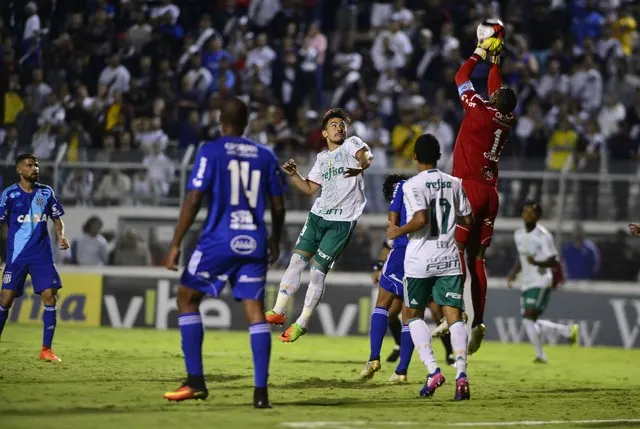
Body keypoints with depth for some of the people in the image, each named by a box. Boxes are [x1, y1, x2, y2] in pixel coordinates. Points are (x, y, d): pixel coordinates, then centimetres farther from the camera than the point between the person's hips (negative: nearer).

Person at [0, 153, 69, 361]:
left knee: (50, 296, -8)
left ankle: (46, 349, 0)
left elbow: (57, 218, 15)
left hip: (42, 256, 2)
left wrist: (61, 235, -6)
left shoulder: (46, 192, 6)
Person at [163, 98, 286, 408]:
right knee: (254, 310, 3)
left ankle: (195, 382, 5)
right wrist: (274, 242, 27)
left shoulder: (211, 152, -3)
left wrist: (176, 244, -6)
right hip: (254, 243, 3)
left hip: (219, 240, -3)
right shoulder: (265, 156, 9)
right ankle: (261, 391, -5)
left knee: (187, 298, 11)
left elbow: (193, 200, -9)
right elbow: (278, 206, 12)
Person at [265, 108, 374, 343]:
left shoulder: (351, 144, -3)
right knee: (296, 260, -2)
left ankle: (302, 323, 4)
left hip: (342, 222, -6)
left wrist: (360, 167, -48)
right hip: (318, 215, 6)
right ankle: (278, 311, 6)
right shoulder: (322, 158, 16)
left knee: (318, 271, -6)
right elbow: (310, 188, 22)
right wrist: (293, 174, 4)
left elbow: (367, 156, -25)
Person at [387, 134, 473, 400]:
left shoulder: (412, 185, -9)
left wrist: (398, 232, -7)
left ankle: (433, 370, -2)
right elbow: (467, 220, 13)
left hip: (420, 261, -3)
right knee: (454, 316, -1)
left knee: (414, 315, 13)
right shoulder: (454, 184, 7)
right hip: (449, 259, 3)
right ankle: (461, 372, -19)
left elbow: (421, 218, -23)